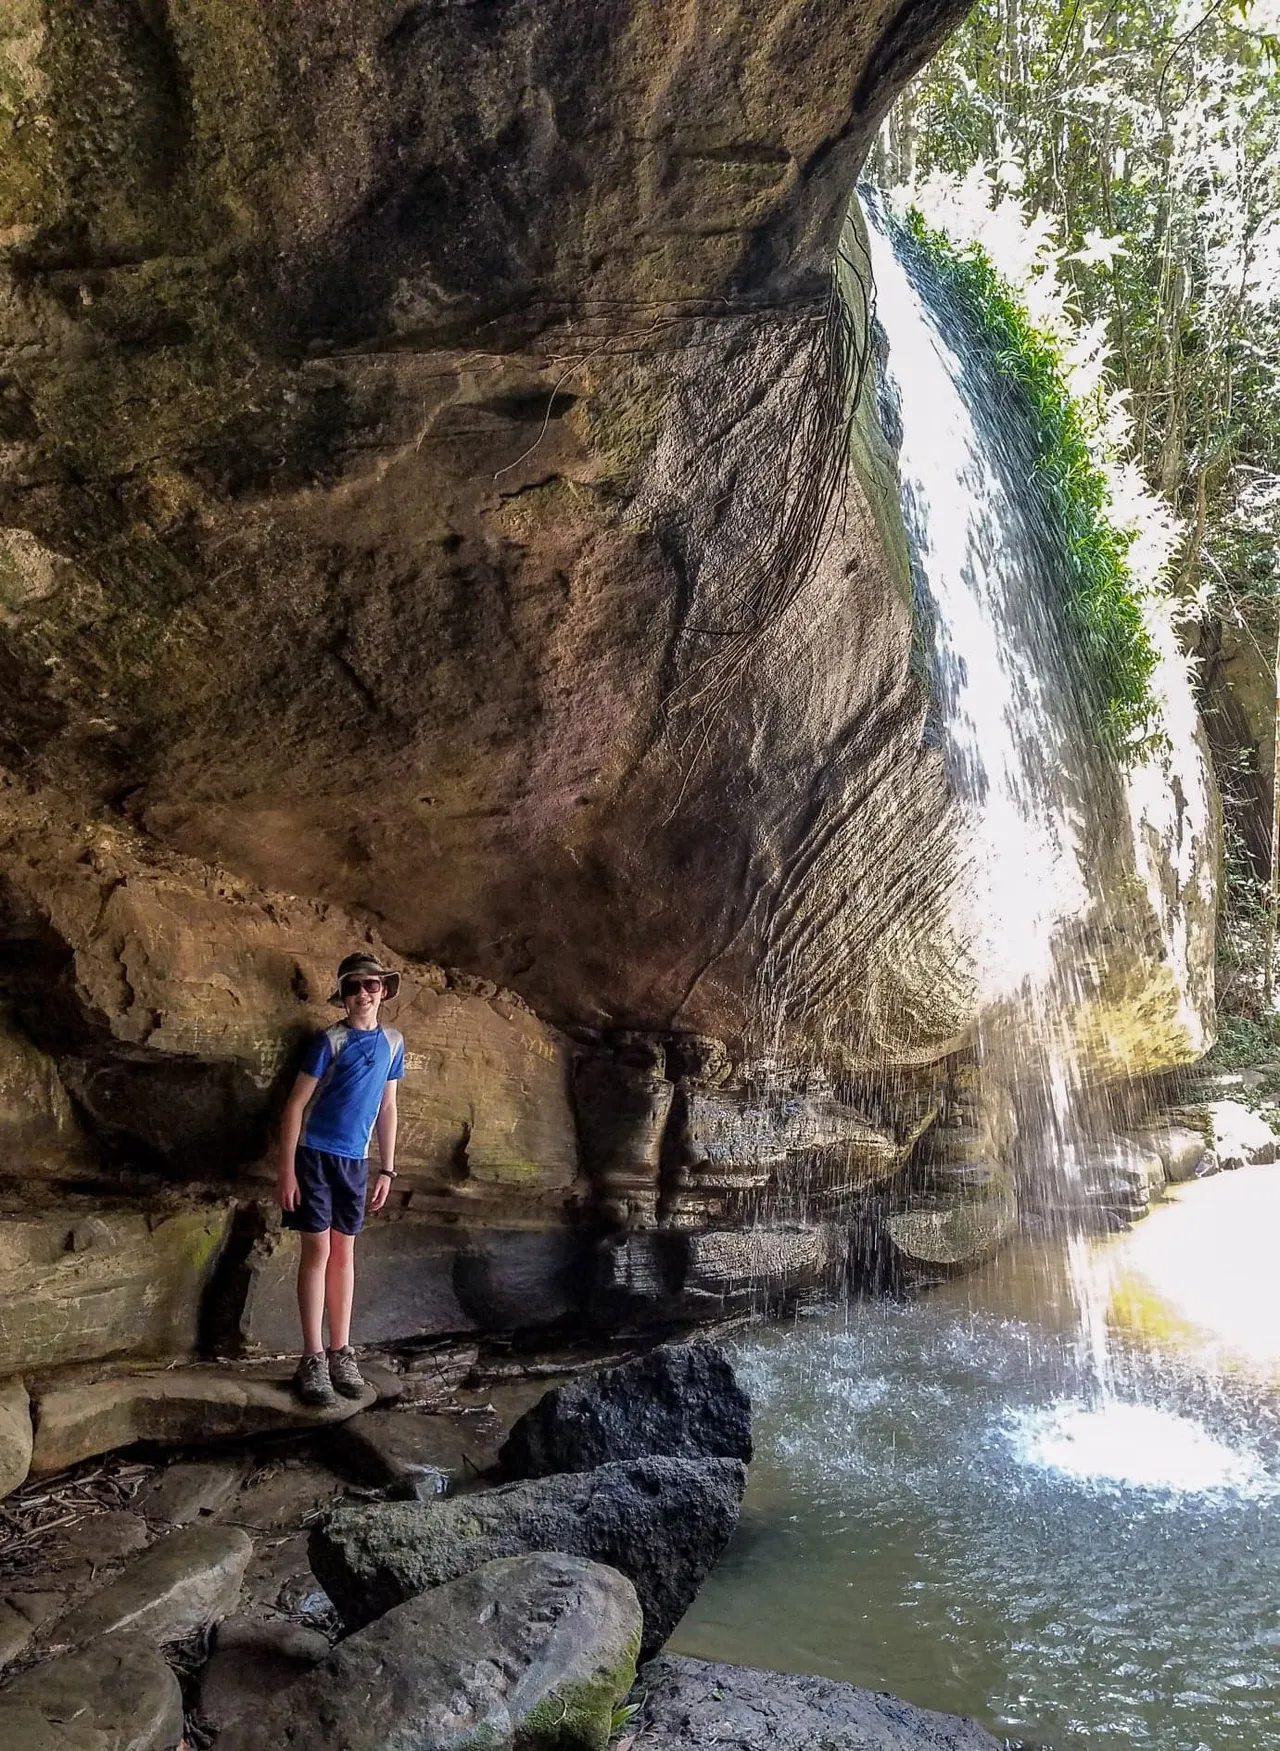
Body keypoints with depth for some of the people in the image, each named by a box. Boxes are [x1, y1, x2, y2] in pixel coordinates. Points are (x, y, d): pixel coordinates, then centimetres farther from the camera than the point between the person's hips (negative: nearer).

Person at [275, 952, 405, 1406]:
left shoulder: (393, 1042, 6)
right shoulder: (329, 1041, -10)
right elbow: (295, 1105, -9)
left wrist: (387, 1169, 11)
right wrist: (285, 1169, -13)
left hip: (355, 1161, 5)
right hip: (315, 1154, -4)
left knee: (344, 1254, 9)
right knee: (318, 1251, -4)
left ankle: (341, 1353, 16)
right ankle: (313, 1359, 2)